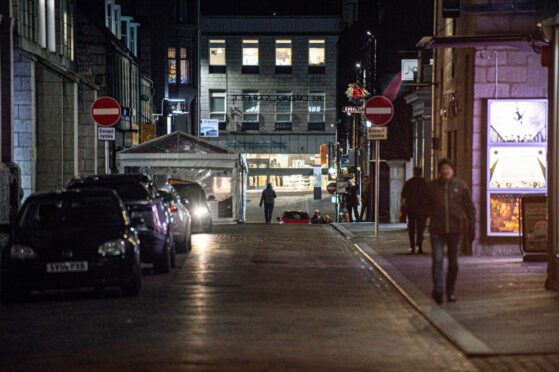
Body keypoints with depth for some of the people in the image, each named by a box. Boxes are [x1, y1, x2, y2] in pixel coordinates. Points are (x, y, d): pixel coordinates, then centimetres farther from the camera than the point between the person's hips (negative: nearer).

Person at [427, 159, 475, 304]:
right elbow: (427, 206, 10)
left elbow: (470, 208, 5)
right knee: (437, 259, -14)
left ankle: (451, 292, 19)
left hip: (455, 230, 1)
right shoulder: (433, 186, 3)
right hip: (437, 230, -1)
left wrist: (471, 229, 1)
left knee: (453, 262, 9)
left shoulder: (461, 187, 2)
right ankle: (438, 289, -20)